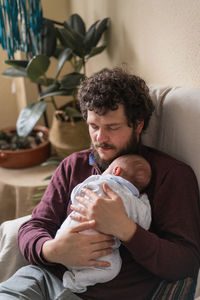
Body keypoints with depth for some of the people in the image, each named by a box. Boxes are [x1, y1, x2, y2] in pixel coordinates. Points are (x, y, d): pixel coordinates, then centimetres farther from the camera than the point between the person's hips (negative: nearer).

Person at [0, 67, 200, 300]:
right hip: (46, 278, 4)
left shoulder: (173, 174, -2)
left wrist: (123, 228, -22)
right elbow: (33, 227, 9)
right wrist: (51, 250, -15)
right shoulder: (73, 165, 12)